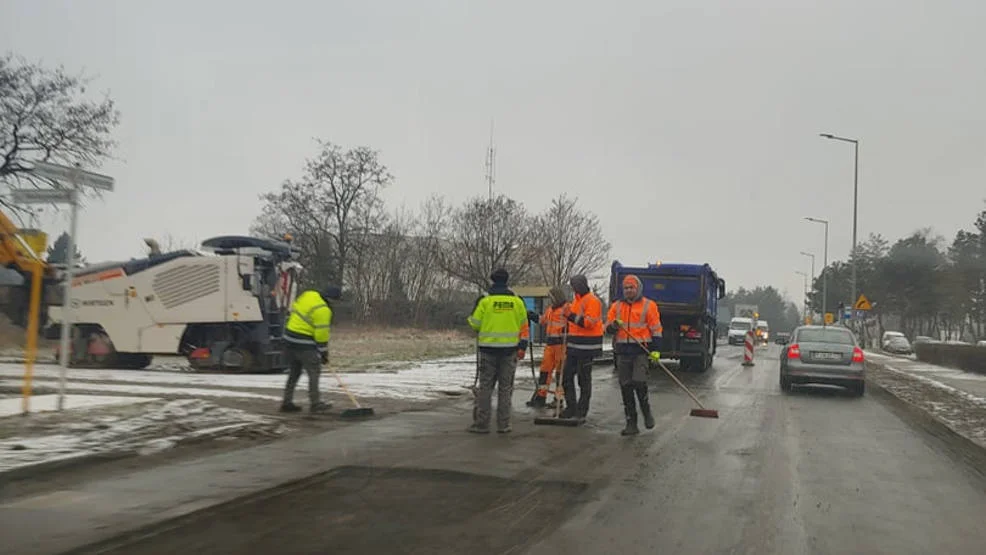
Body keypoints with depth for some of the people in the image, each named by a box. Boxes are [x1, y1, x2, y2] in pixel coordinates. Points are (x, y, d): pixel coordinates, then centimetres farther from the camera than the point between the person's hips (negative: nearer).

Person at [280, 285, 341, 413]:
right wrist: (324, 352, -5)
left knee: (294, 372, 17)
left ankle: (287, 403, 21)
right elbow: (321, 333, -17)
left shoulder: (307, 294, 7)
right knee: (314, 372, 2)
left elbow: (294, 309, 18)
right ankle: (315, 404, 5)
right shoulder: (322, 310, -18)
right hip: (304, 344, -9)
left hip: (290, 338, 9)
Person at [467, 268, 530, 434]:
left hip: (489, 348, -1)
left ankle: (481, 424, 4)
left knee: (485, 386, 4)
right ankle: (503, 424, 10)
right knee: (505, 387, 8)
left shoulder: (485, 301, -6)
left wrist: (474, 312, 18)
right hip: (509, 348, 2)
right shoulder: (517, 301, 2)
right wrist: (523, 346, 10)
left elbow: (475, 324, -3)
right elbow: (524, 326, 5)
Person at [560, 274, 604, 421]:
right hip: (574, 347, 9)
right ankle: (571, 407, 18)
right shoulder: (577, 300, 17)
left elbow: (590, 323, -22)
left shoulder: (592, 300, -12)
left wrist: (571, 316, -27)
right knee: (566, 376, 9)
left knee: (584, 379, -1)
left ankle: (581, 411, 7)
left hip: (586, 347, -9)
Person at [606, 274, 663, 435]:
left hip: (641, 351, -4)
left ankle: (646, 412, 12)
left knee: (639, 382, -16)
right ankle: (631, 423, 10)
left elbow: (656, 329, 1)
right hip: (622, 351, 4)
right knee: (625, 387, 3)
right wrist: (614, 325, -11)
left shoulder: (649, 305, 1)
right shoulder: (616, 306, 12)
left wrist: (655, 350, -7)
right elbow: (608, 327, 12)